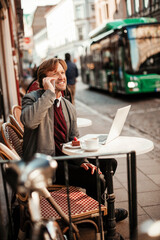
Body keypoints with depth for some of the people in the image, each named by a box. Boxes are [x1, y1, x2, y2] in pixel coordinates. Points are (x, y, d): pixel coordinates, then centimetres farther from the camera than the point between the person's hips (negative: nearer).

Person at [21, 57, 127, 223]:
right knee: (96, 179, -21)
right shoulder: (32, 98, -10)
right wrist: (49, 93, -28)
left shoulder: (69, 107, 10)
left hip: (64, 158, 8)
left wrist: (83, 161, -8)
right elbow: (29, 121, -35)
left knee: (110, 163, 5)